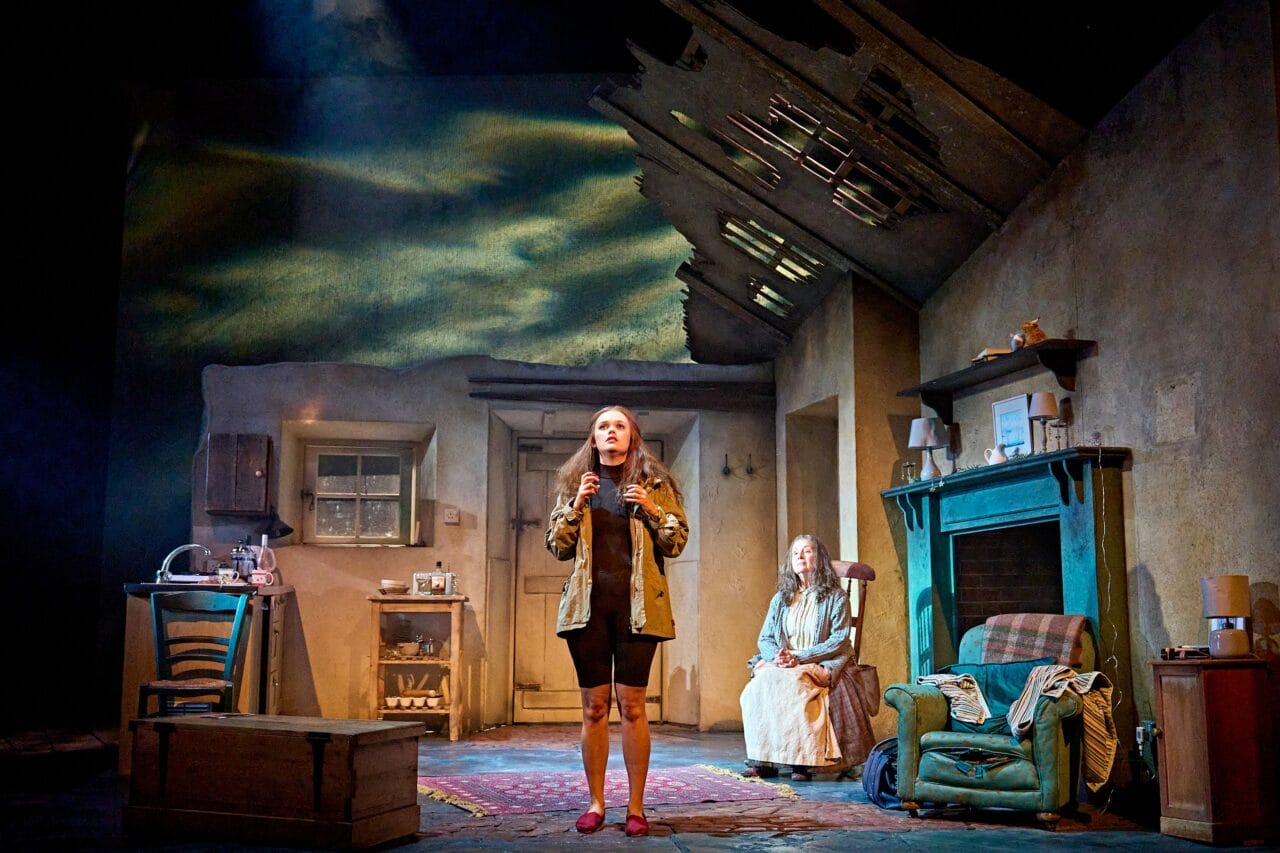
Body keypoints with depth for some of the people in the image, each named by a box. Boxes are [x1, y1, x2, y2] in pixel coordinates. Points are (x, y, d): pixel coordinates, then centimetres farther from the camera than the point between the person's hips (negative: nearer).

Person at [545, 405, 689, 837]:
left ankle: (636, 806, 4)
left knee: (632, 705, -4)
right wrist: (577, 505, -5)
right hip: (588, 603, 2)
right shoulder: (575, 482, 13)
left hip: (637, 603, -2)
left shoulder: (655, 483, 7)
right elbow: (556, 546, 9)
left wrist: (651, 510, -10)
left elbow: (677, 542, 5)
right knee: (594, 705, 4)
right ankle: (595, 803, 13)